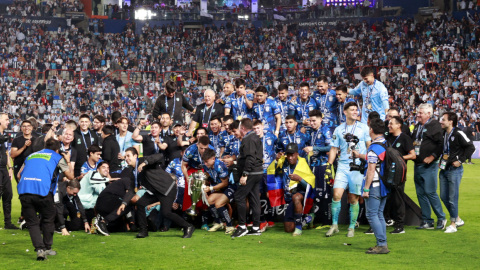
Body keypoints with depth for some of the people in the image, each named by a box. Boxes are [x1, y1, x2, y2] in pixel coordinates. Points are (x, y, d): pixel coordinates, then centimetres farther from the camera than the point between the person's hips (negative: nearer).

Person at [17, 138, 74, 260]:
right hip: (42, 190, -3)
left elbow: (19, 175, 24)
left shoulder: (31, 156, 28)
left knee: (31, 222, 10)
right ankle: (47, 248, 25)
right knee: (48, 219, 19)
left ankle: (40, 249, -3)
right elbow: (70, 176, 16)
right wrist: (68, 161, 32)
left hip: (24, 191, 3)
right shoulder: (57, 157, 17)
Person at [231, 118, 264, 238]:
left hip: (251, 173, -10)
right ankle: (256, 227, 10)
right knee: (254, 199, 9)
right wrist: (237, 159, 33)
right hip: (258, 172, 10)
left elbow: (250, 158, -22)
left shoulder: (248, 139, -13)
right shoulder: (256, 138, 18)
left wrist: (244, 175, -24)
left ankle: (242, 227, -7)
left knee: (239, 197, -7)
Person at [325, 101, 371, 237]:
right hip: (343, 166, 1)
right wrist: (328, 166, 7)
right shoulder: (339, 129, 11)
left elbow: (370, 146, 9)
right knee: (337, 194, -11)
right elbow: (334, 149, 14)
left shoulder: (364, 128, 6)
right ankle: (334, 225, 0)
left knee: (354, 198, 0)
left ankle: (352, 227, 11)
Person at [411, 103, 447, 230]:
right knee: (420, 193, 8)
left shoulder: (435, 125, -8)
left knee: (430, 192, -9)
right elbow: (412, 142, 26)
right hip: (418, 166, 8)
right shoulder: (417, 126, 16)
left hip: (429, 166, -8)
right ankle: (427, 221, 14)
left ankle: (441, 218, 6)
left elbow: (440, 143, -15)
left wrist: (432, 157, -18)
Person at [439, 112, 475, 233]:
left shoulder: (458, 134, -12)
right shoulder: (443, 134, 10)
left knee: (453, 198, -4)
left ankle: (453, 224, 6)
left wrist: (460, 160, -14)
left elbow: (471, 147, -13)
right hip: (444, 169, 8)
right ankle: (458, 219, 25)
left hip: (454, 170, -8)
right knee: (443, 196, 11)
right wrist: (440, 161, 12)